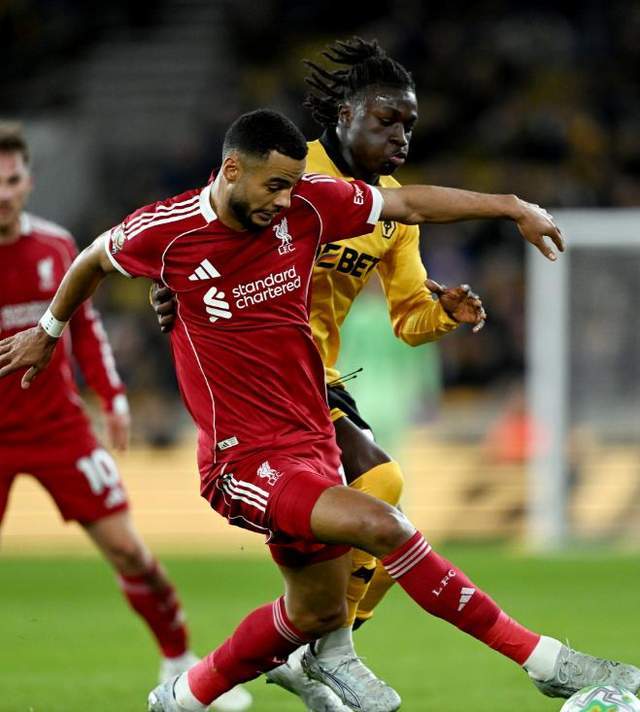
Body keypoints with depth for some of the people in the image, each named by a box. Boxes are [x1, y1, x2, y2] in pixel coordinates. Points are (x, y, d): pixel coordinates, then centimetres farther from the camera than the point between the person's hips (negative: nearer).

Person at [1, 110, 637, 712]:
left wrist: (514, 209, 7)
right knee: (378, 525, -27)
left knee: (316, 613, 17)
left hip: (312, 438, 7)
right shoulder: (166, 231, -11)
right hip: (244, 457, -7)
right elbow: (94, 259, 9)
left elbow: (412, 204, 8)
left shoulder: (308, 206, -3)